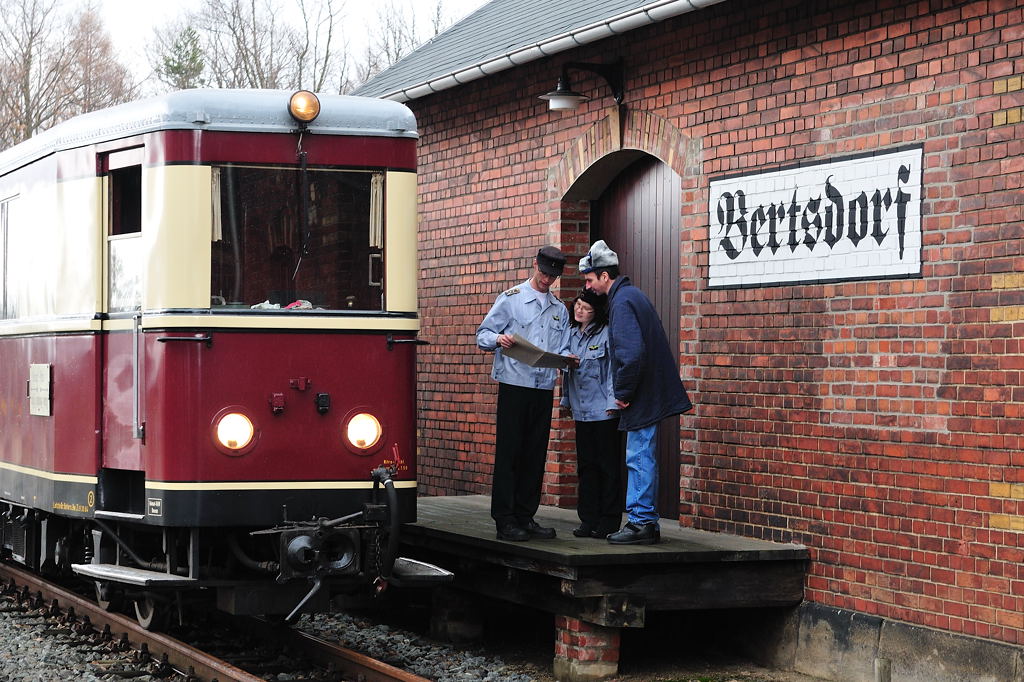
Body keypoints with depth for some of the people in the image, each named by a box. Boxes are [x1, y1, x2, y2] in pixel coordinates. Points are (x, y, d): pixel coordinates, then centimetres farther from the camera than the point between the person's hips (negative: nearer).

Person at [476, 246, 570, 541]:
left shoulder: (559, 309, 18)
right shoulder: (511, 299, 4)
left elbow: (563, 348, 18)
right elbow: (483, 334, 1)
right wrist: (499, 339, -21)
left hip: (544, 387, 5)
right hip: (514, 385, -5)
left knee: (535, 454, 6)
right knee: (509, 452, -5)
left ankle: (525, 517, 13)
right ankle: (505, 520, -4)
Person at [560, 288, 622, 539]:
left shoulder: (606, 334, -8)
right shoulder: (571, 334, 12)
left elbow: (614, 370, -10)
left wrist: (613, 403, -14)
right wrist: (566, 398, 17)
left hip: (604, 411, -6)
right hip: (581, 411, 6)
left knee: (608, 466, 0)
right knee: (586, 466, 9)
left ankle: (609, 521, 4)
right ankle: (588, 519, 14)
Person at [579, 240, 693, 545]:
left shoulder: (622, 302, -16)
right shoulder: (632, 295, 16)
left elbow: (632, 353, -27)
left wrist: (623, 392, -16)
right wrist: (625, 391, 20)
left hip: (643, 396, -10)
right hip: (650, 393, 10)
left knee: (640, 458, -6)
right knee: (642, 458, 14)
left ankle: (641, 522, -2)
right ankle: (646, 522, 19)